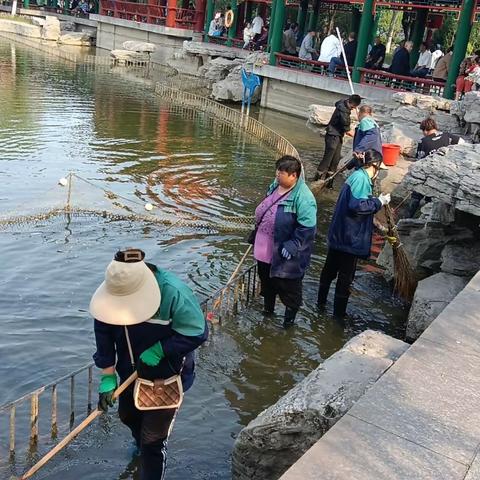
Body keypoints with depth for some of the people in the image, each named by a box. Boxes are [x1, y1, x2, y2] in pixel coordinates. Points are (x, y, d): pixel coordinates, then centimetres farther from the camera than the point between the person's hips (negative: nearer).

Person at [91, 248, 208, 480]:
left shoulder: (173, 293, -34)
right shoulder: (111, 293, -19)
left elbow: (196, 333, -26)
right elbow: (104, 337, -8)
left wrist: (158, 350, -27)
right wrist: (107, 376, -9)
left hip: (167, 376, -6)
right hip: (130, 372, 6)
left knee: (153, 441, -3)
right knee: (128, 416, 31)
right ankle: (141, 444, 65)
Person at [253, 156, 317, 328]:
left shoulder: (303, 197, -26)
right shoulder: (275, 186, 1)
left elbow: (307, 227, -27)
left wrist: (292, 246, -27)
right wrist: (257, 232, 18)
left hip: (284, 255, -8)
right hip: (266, 248, 8)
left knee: (288, 286, 10)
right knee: (266, 279, 25)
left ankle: (290, 314, 31)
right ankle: (268, 307, 47)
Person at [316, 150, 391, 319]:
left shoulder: (358, 176, 11)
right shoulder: (361, 178, -19)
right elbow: (356, 205, -28)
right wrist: (379, 202, -17)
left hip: (339, 234, 10)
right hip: (350, 237, -10)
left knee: (330, 269, 22)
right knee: (346, 276, 4)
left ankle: (321, 302, 38)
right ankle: (339, 313, 16)